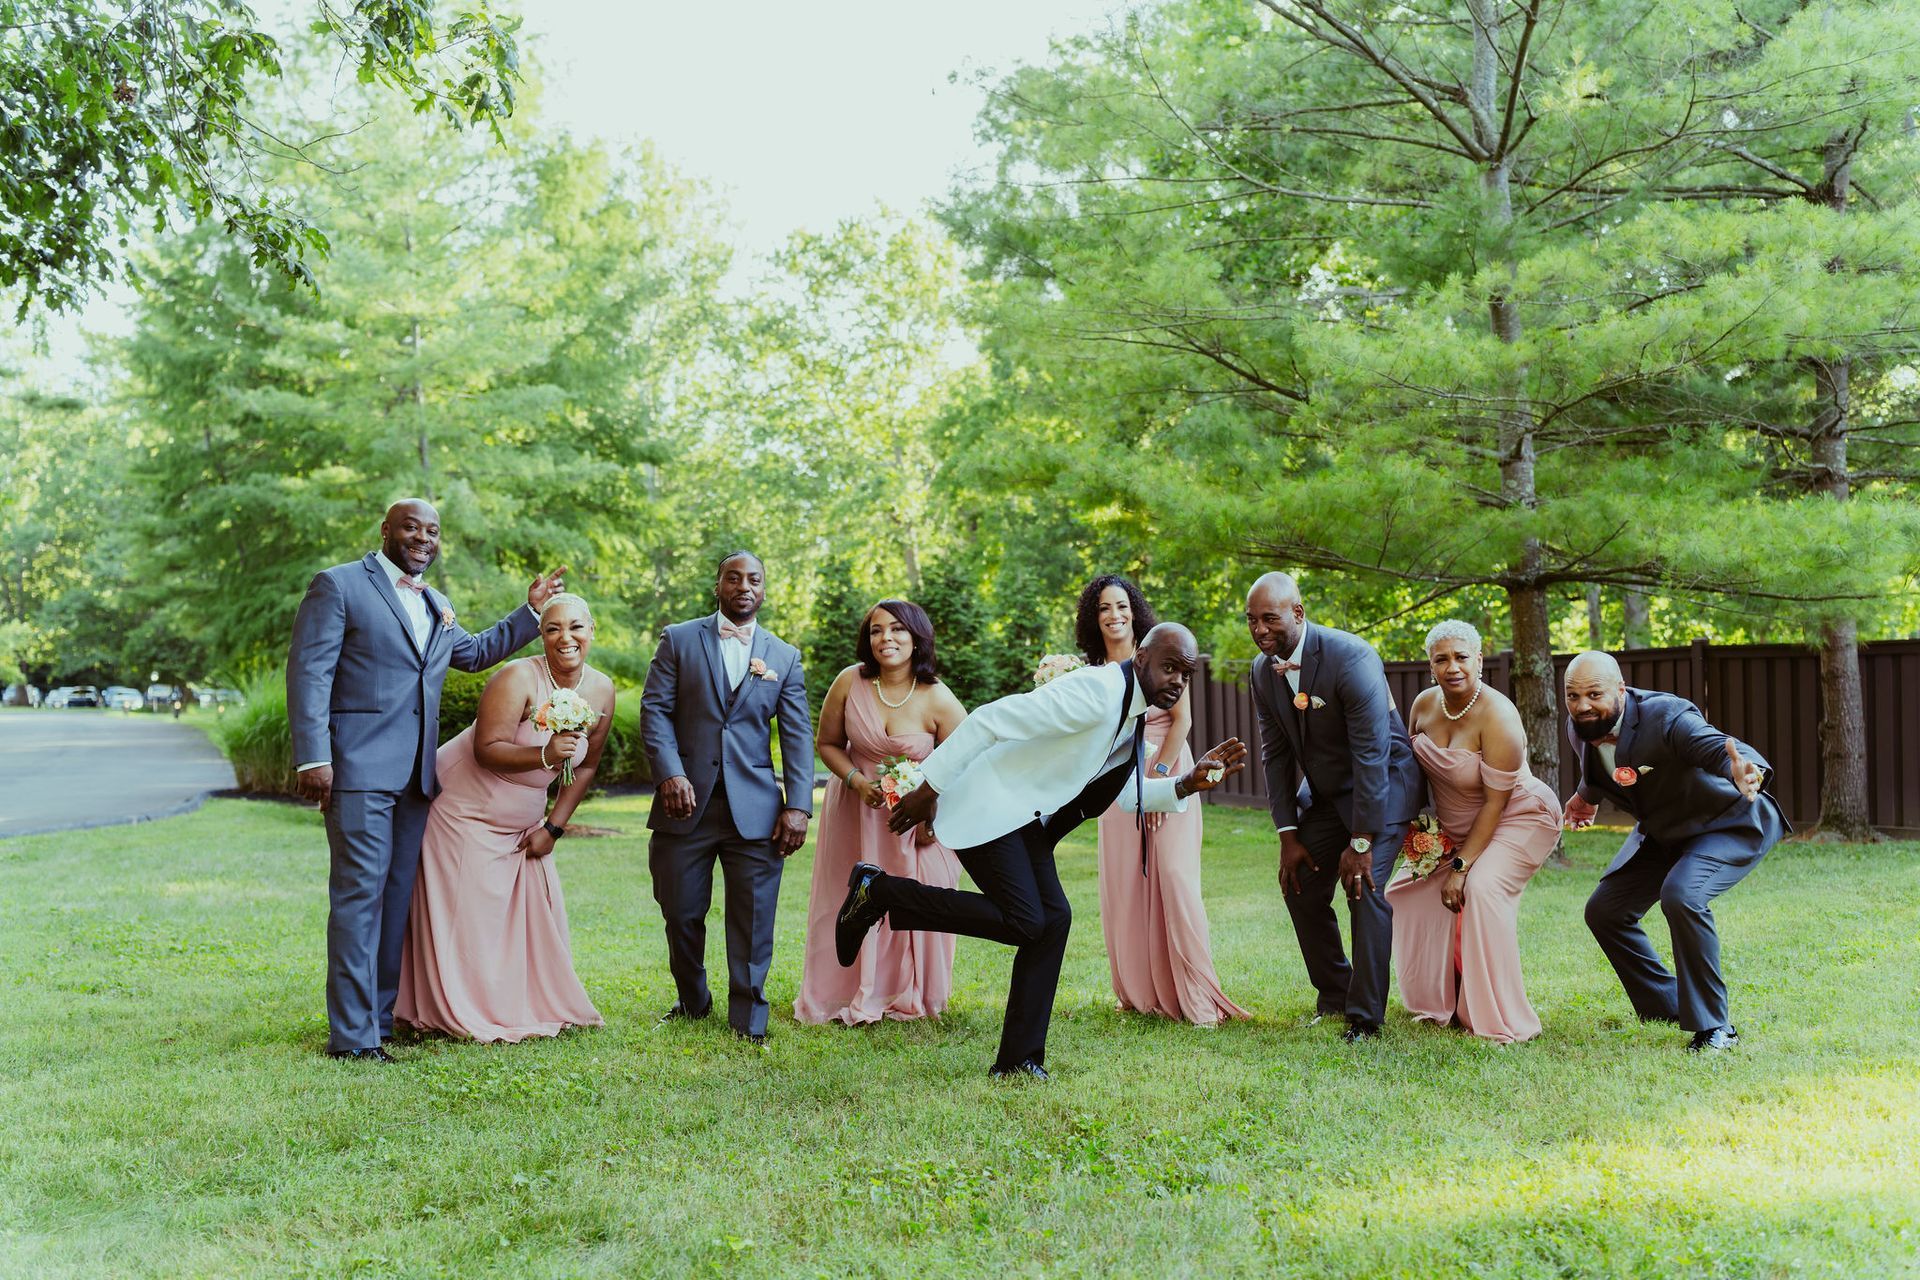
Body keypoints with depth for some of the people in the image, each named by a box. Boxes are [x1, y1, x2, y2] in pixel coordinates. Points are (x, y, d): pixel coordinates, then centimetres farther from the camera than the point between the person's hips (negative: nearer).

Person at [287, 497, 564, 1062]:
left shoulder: (437, 607, 20)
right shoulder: (339, 585, -2)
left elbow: (474, 653, 38)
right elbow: (308, 672, -9)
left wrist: (531, 611, 29)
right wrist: (312, 757, -18)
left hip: (416, 776, 7)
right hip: (359, 767, -7)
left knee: (398, 898, 11)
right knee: (359, 894, -9)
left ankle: (385, 1016, 20)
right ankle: (352, 1034, -6)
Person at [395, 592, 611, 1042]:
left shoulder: (601, 691, -3)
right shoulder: (517, 678, -22)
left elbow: (586, 766, 6)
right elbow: (487, 750, -27)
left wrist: (553, 826, 0)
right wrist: (544, 756, -41)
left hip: (522, 824, 6)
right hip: (466, 810, -6)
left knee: (536, 911, 4)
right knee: (468, 914, -4)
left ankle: (536, 1006, 17)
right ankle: (464, 1015, 7)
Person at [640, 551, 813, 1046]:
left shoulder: (785, 657, 11)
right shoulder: (678, 640, 8)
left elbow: (798, 737, 6)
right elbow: (655, 709, 1)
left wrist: (798, 805, -4)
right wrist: (670, 772, -14)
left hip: (755, 809, 0)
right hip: (686, 801, 0)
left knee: (753, 920, 0)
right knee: (681, 914, 7)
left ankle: (748, 1019, 13)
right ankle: (692, 1002, 29)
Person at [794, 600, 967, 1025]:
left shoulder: (938, 700, -19)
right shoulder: (850, 682, -15)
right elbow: (828, 743, -1)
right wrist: (857, 780, -17)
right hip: (855, 812, 2)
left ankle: (908, 998, 25)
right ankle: (851, 996, 27)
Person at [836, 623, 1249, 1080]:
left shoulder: (1134, 713, 9)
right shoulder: (1095, 693, -23)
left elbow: (1127, 793, 19)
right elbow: (990, 720, -25)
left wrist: (1189, 784, 2)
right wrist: (929, 788, -22)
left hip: (1025, 817, 10)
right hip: (986, 805, -10)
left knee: (1053, 917, 1)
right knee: (1023, 920, -16)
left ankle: (1018, 1062, 8)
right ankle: (879, 891, -5)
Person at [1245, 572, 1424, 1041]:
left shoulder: (1350, 657, -27)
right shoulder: (1263, 671, -6)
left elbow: (1372, 752, -27)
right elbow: (1275, 754, 1)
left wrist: (1361, 840, -26)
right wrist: (1287, 834, -4)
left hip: (1381, 786, -7)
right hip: (1323, 791, 7)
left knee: (1365, 889, -19)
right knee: (1300, 887, 3)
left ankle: (1365, 1017, -9)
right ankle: (1333, 993, 24)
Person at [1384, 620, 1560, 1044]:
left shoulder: (1497, 716, -27)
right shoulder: (1424, 704, -7)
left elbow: (1495, 802, -25)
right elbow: (1414, 766, 10)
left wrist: (1462, 865, -25)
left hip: (1518, 818, -8)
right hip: (1456, 827, 8)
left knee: (1482, 888, -29)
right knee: (1414, 889, 5)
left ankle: (1502, 1022, -19)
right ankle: (1439, 1001, 21)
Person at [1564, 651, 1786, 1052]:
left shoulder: (1666, 717, -34)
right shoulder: (1579, 727, -12)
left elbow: (1722, 747, -51)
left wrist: (1747, 771, -73)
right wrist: (1587, 795, 31)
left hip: (1728, 825, -8)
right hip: (1661, 832, 8)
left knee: (1681, 895, -33)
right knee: (1604, 911, 4)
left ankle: (1714, 1027, -19)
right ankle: (1667, 1007, 23)